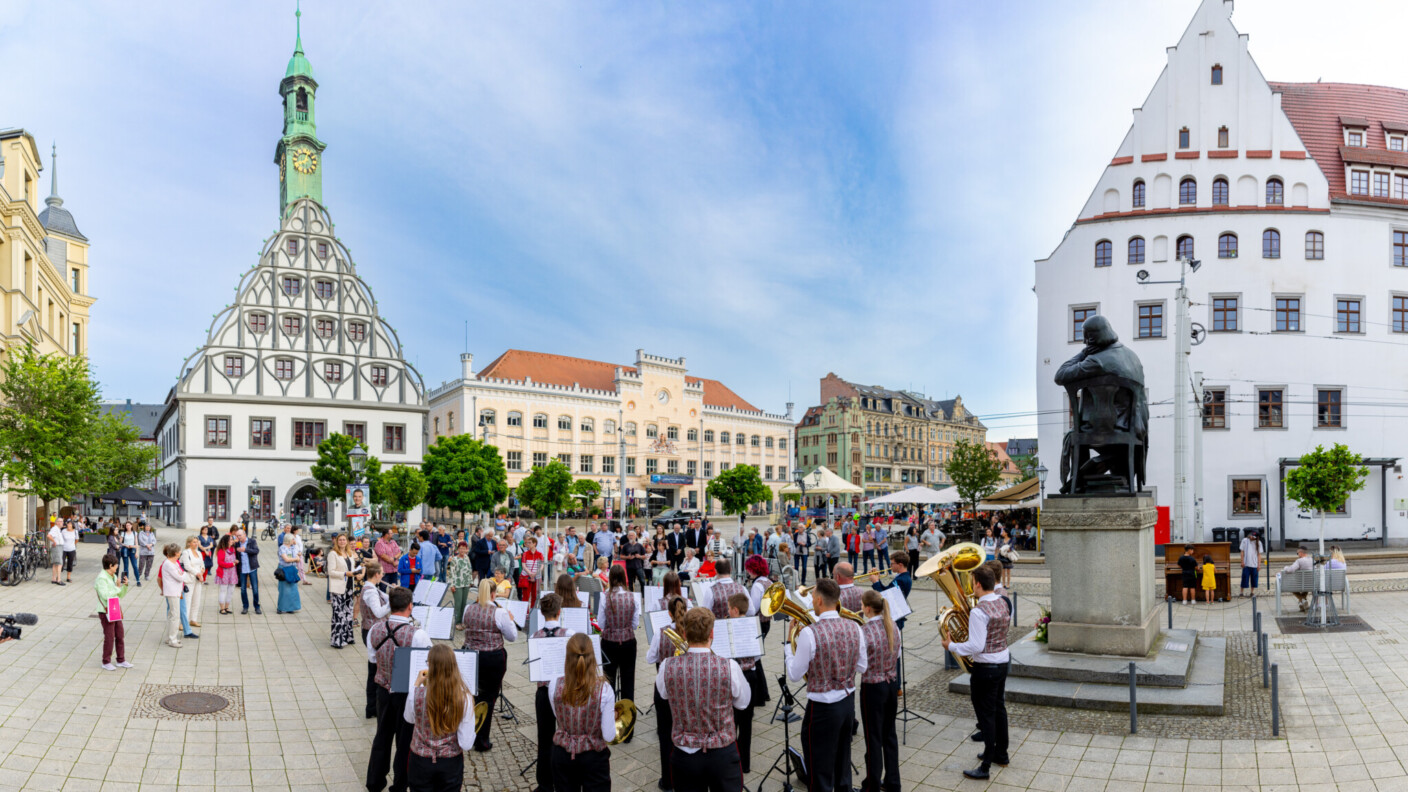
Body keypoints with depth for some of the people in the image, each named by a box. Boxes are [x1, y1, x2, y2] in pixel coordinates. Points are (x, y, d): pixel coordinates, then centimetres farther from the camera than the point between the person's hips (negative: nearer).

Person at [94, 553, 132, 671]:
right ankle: (106, 662, 11)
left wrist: (125, 585, 0)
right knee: (109, 638, -2)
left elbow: (121, 595, 16)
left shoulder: (114, 577, 11)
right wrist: (117, 588, -15)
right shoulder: (101, 578, -14)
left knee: (120, 636, 11)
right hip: (106, 612, -8)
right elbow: (105, 595, -24)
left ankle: (121, 660, 19)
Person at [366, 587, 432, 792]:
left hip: (383, 690, 5)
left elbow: (372, 658, 6)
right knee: (405, 741, 13)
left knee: (382, 736, 22)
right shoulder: (417, 634, -26)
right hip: (407, 695, -5)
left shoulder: (375, 629, -10)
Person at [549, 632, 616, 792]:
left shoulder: (555, 686, -15)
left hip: (562, 754, 2)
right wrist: (612, 717, 3)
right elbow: (609, 736, -15)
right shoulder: (604, 690, -21)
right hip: (594, 756, -2)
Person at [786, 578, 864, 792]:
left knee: (820, 769, 9)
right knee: (842, 764, 25)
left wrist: (787, 645, 1)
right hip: (848, 701, 6)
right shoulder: (854, 627, -5)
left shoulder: (810, 632, -23)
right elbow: (861, 667, 6)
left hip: (823, 708, -6)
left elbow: (794, 675, -14)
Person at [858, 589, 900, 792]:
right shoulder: (893, 626, -1)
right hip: (892, 683, 6)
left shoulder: (864, 631, -22)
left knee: (873, 738, 5)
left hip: (873, 687, -6)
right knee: (889, 734, 19)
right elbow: (896, 655, 10)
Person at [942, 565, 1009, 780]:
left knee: (986, 714, -1)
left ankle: (985, 766, 6)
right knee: (998, 708, 21)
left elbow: (976, 646, -27)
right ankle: (1001, 754, 36)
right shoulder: (1002, 605, 4)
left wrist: (951, 646, -14)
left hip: (985, 667, -9)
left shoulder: (978, 612, -24)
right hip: (1003, 661, 9)